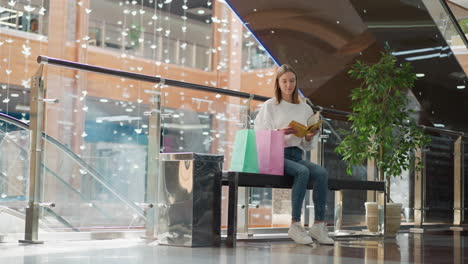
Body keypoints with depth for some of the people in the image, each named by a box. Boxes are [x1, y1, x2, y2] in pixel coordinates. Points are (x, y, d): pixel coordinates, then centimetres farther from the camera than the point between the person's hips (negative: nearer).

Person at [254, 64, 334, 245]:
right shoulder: (270, 106, 8)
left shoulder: (305, 108, 18)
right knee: (303, 172, -34)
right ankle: (295, 225, -33)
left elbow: (308, 146, 18)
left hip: (297, 154, 4)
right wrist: (281, 132, -18)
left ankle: (319, 225, -27)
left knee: (322, 173, -27)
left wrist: (309, 138, -5)